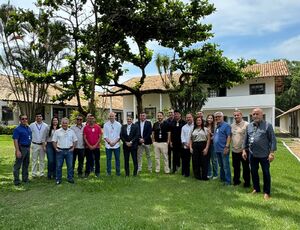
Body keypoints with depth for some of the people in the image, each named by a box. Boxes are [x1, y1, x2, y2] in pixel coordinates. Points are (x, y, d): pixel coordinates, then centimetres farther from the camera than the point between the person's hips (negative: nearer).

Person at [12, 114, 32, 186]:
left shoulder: (28, 128, 11)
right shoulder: (17, 129, -11)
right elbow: (15, 140, -15)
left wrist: (29, 147, 14)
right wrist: (17, 150, -21)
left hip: (28, 148, 7)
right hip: (21, 148, -7)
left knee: (26, 164, 15)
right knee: (18, 165, 0)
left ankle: (25, 178, 25)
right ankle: (16, 180, 7)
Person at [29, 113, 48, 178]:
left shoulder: (45, 126, 2)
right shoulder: (32, 125, -1)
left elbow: (47, 135, 5)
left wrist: (44, 142, 1)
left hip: (42, 145, 1)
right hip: (35, 145, -1)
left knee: (42, 160, 8)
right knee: (34, 160, 3)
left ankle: (41, 173, 17)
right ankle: (34, 173, 11)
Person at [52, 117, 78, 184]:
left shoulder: (71, 131, 9)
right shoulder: (57, 131, 4)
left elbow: (75, 141, 11)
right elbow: (54, 141, 4)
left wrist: (73, 147, 0)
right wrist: (56, 148, -7)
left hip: (69, 151, 1)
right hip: (60, 151, -1)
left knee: (70, 165, 6)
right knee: (59, 166, 4)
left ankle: (70, 178, 17)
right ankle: (58, 179, 14)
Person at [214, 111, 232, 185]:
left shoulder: (226, 125, -8)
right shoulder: (217, 126, 17)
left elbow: (229, 136, -15)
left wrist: (227, 147, -21)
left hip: (223, 149, -8)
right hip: (217, 149, 8)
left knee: (226, 166, -3)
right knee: (221, 165, 17)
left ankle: (228, 181, 4)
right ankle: (222, 178, 28)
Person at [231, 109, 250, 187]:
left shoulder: (246, 124, -11)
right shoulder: (232, 125, 10)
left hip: (243, 150, -6)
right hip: (234, 150, 6)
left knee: (245, 167, 6)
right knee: (236, 167, 17)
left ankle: (247, 182, 20)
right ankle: (236, 180, 32)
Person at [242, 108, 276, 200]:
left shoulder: (267, 125, -8)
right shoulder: (249, 126, 7)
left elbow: (273, 140, -9)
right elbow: (246, 139, 12)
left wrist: (272, 153, -14)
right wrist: (244, 150, 8)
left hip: (264, 155, -5)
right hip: (252, 154, 5)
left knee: (266, 173, 7)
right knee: (254, 172, 15)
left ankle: (266, 192, 20)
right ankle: (256, 188, 32)